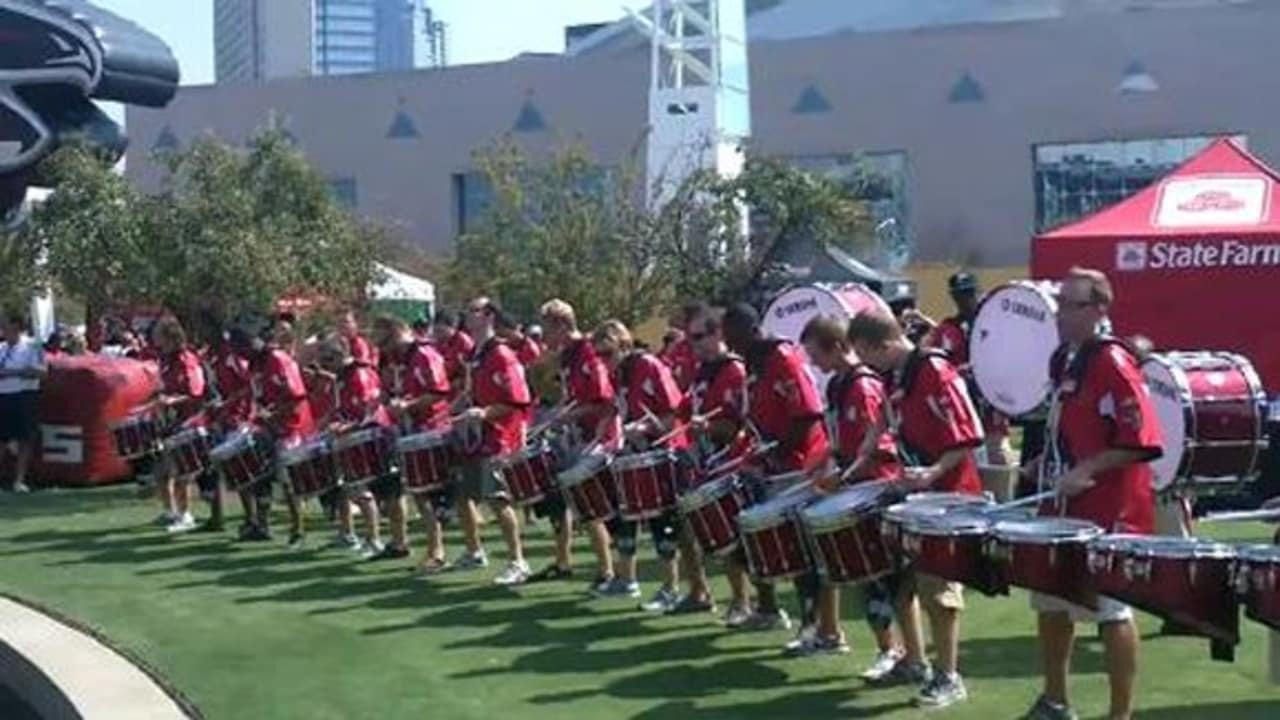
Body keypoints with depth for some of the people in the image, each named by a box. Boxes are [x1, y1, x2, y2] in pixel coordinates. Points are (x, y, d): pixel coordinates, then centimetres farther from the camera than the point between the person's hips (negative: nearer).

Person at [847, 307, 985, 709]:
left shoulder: (936, 373, -20)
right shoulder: (892, 376, 7)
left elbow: (967, 438, -21)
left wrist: (934, 472, -32)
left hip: (946, 496, -9)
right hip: (911, 494, 9)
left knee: (937, 589, -4)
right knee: (899, 580, 15)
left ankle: (948, 678, 7)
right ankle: (914, 663, 29)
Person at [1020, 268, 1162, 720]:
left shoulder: (1113, 364, -16)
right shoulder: (1063, 360, 10)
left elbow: (1140, 439, -22)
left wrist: (1088, 471, -26)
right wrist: (1046, 463, 11)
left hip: (1108, 511, -9)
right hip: (1062, 507, 9)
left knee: (1110, 611, -1)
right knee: (1050, 603, 16)